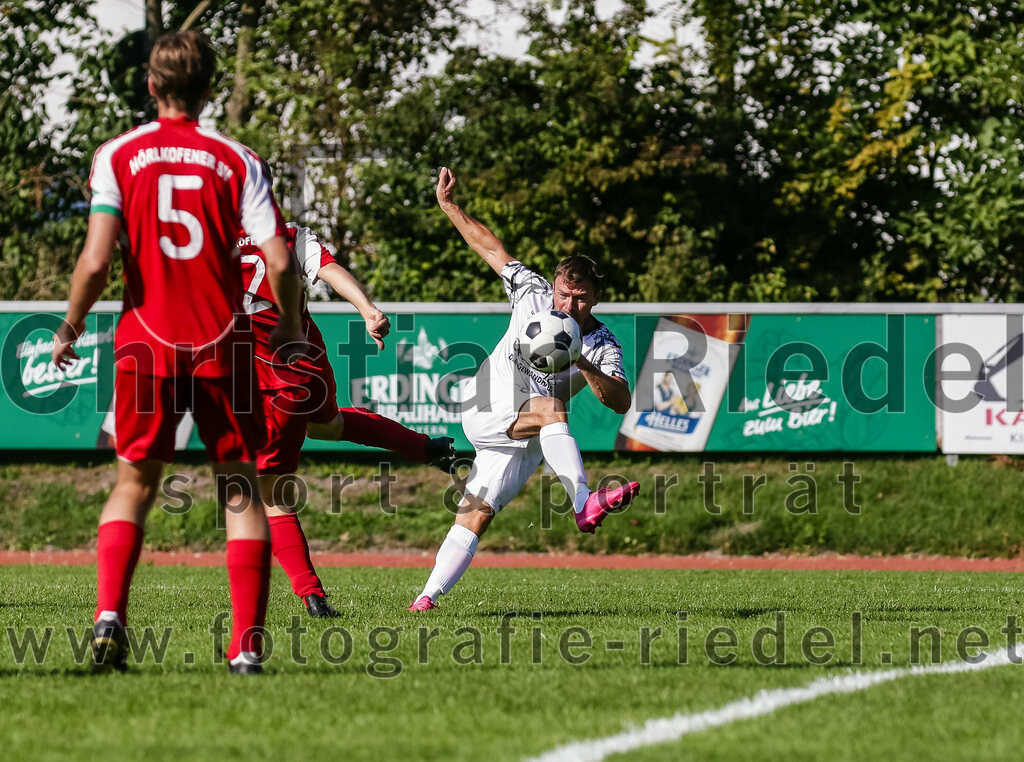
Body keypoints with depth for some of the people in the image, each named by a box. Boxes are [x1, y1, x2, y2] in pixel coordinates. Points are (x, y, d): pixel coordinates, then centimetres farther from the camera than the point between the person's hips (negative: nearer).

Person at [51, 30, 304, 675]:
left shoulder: (119, 156, -1)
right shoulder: (236, 161, 0)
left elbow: (96, 262, -10)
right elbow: (280, 261, -7)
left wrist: (70, 329, 6)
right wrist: (290, 332, 11)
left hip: (146, 343, 0)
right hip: (223, 344, 0)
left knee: (134, 483, 12)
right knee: (241, 489, 7)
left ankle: (109, 615, -9)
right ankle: (247, 645, -1)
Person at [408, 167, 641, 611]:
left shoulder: (603, 347, -3)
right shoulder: (533, 294, 1)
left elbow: (621, 402, -17)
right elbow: (491, 248, 10)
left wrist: (584, 367, -31)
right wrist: (448, 206, 9)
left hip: (524, 442, 2)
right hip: (486, 408, -2)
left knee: (474, 517, -8)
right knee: (552, 408, -32)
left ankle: (429, 597, -7)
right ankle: (584, 505, -48)